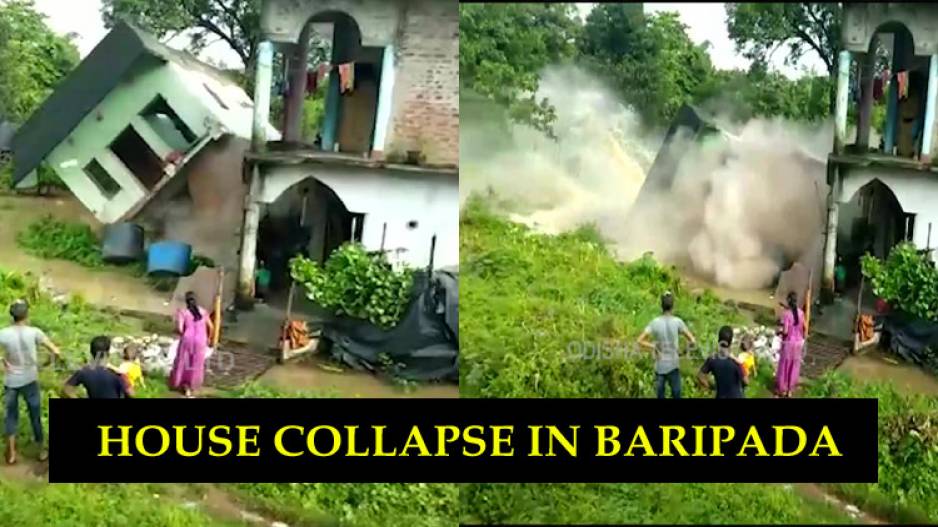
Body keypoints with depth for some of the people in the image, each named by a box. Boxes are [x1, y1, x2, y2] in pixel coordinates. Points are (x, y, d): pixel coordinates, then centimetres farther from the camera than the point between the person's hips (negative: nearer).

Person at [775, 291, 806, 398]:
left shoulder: (786, 314, -21)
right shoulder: (800, 312, -5)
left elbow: (785, 331, -23)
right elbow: (803, 327, 4)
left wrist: (779, 331, -2)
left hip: (788, 343, -5)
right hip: (798, 342, 5)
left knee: (785, 366, 9)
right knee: (794, 366, 15)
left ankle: (782, 389, 19)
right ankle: (790, 390, 24)